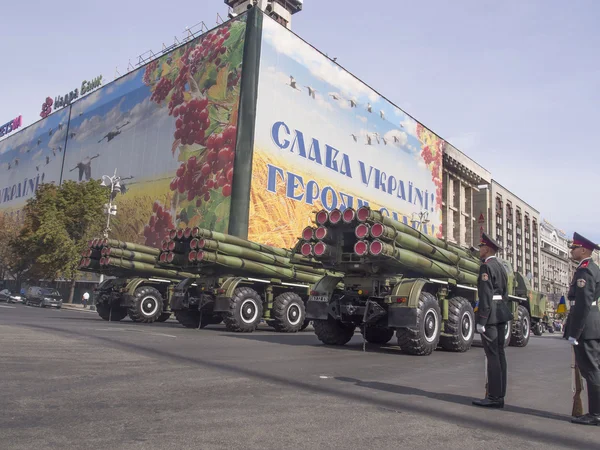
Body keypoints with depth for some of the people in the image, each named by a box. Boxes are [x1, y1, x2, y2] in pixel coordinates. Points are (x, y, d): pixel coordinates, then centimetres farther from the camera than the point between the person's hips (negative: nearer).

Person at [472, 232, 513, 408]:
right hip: (502, 313, 10)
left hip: (490, 314, -10)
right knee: (499, 353, 11)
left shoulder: (486, 266, -13)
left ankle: (494, 397, -3)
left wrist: (481, 321, -18)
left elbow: (485, 295, -18)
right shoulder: (501, 266, 16)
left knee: (492, 355, -7)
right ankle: (499, 394, 17)